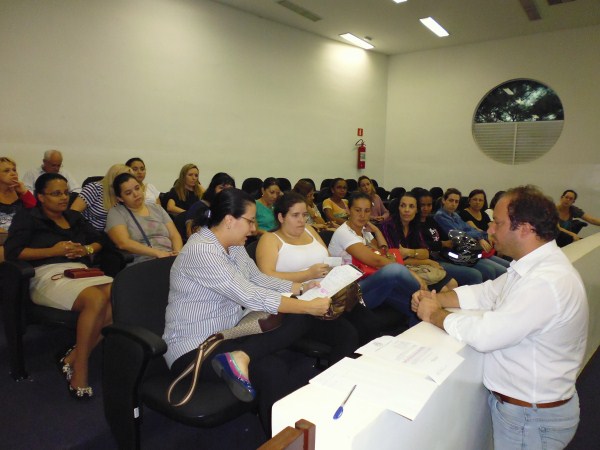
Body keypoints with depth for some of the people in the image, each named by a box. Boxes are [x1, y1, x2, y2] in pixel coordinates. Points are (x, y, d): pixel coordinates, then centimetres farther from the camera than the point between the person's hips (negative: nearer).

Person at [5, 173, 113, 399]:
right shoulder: (28, 218, 10)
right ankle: (79, 371, -22)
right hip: (48, 275, -5)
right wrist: (53, 251, -11)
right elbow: (13, 251, -3)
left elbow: (98, 241, 25)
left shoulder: (74, 216, 24)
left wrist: (86, 249, 3)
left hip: (81, 271, 5)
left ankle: (72, 359, -21)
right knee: (97, 300, -36)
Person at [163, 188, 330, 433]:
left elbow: (259, 279, 14)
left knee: (297, 320, -15)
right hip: (193, 349, -9)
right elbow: (250, 296, -28)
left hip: (227, 334, 9)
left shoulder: (234, 246, 5)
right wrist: (309, 306, -23)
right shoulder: (201, 251, -23)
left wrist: (302, 288, 3)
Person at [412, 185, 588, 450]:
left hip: (533, 418, -8)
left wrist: (435, 315, -17)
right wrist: (437, 298, -8)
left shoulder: (548, 282, -32)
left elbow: (485, 334, -32)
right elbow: (487, 292, 7)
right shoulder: (530, 265, 0)